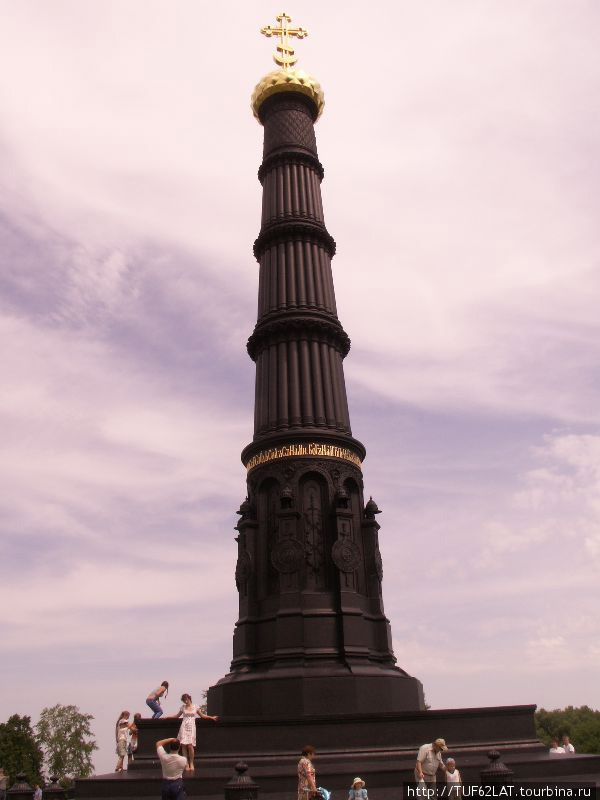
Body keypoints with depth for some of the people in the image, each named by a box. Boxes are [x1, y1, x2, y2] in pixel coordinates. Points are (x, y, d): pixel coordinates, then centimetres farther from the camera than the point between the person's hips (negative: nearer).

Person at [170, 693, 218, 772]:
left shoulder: (196, 707, 4)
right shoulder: (183, 707, 6)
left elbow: (202, 715, 13)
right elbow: (177, 715, 19)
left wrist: (212, 717, 8)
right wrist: (167, 717, 15)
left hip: (191, 727, -2)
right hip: (184, 727, 2)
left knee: (190, 745, -14)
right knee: (184, 745, -7)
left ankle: (191, 763, 1)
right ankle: (187, 764, 2)